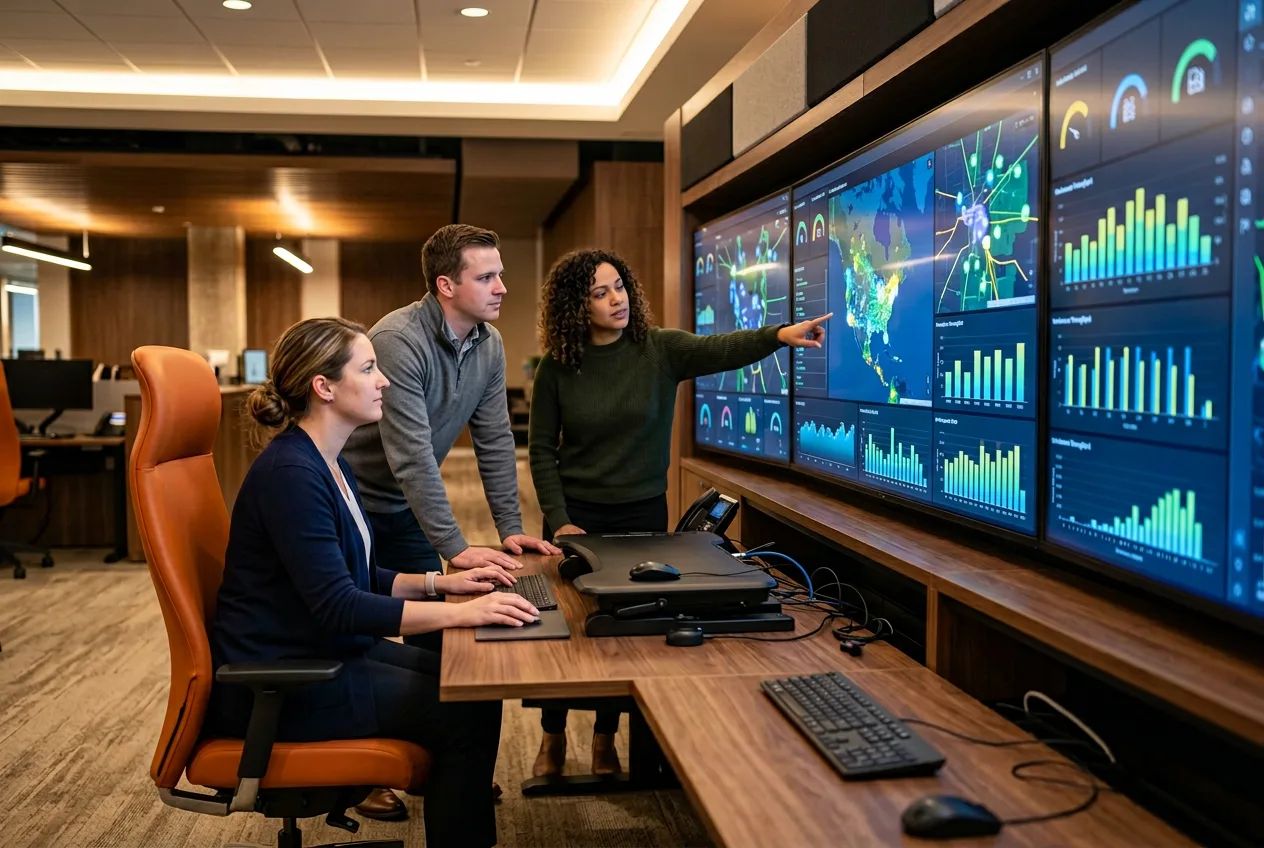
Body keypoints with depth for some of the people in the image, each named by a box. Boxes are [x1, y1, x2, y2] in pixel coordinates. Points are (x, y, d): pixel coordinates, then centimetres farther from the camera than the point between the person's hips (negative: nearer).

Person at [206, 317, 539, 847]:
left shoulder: (329, 464, 9)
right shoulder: (290, 474, -22)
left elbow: (358, 579, 14)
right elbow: (337, 605, -28)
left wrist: (440, 583, 2)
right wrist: (459, 613, -32)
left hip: (321, 652, 10)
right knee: (469, 712, -12)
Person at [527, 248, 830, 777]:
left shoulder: (660, 350, -7)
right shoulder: (556, 366, -6)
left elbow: (722, 349, -24)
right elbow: (542, 449, -3)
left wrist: (780, 335, -42)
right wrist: (559, 520, -11)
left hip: (642, 512, 1)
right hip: (576, 511, 0)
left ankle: (605, 739, 27)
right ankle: (553, 737, 27)